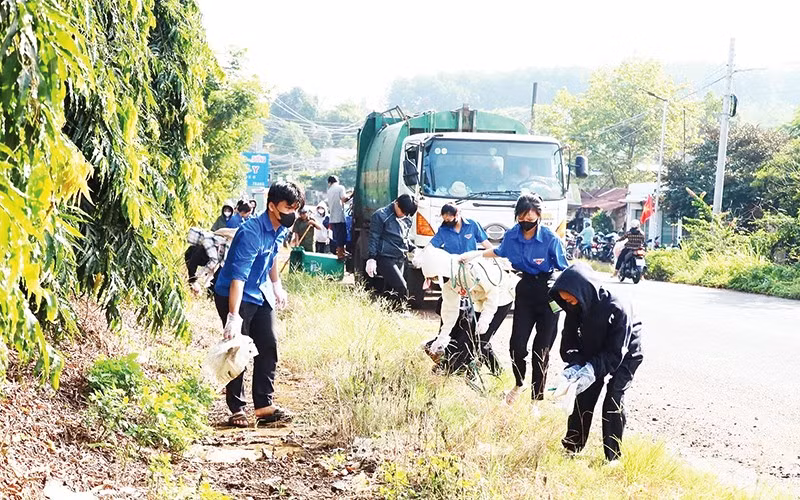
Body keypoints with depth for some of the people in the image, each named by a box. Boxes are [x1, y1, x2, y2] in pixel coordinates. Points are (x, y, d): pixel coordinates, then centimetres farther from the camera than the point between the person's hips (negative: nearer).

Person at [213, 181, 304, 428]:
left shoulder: (281, 230, -1)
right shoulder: (252, 232, -28)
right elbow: (238, 276, -34)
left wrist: (277, 286, 25)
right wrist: (233, 317, -38)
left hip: (259, 295, 8)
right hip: (233, 295, -8)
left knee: (268, 347, 3)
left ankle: (264, 405, 7)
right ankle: (237, 409, 4)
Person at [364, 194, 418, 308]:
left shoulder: (407, 219, 14)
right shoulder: (381, 215, -7)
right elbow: (374, 239, -7)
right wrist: (371, 258, -13)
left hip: (400, 259, 7)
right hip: (385, 259, -7)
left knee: (390, 291, 7)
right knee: (401, 287, -19)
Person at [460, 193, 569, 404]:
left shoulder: (550, 238, -18)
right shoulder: (512, 235, -3)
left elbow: (563, 269, -11)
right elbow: (499, 252, 20)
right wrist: (475, 254, 15)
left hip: (548, 294, -4)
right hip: (525, 291, 4)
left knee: (541, 348, 0)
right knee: (517, 343, -3)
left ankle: (537, 399, 10)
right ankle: (519, 384, 27)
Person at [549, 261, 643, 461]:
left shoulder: (616, 308, -37)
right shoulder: (575, 309, -20)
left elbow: (615, 354, -32)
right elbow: (568, 342, -13)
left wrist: (591, 369, -43)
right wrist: (575, 366, -32)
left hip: (625, 355, -5)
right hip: (594, 352, 5)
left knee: (613, 400, -15)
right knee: (583, 396, 0)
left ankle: (613, 457, -7)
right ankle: (572, 447, 14)